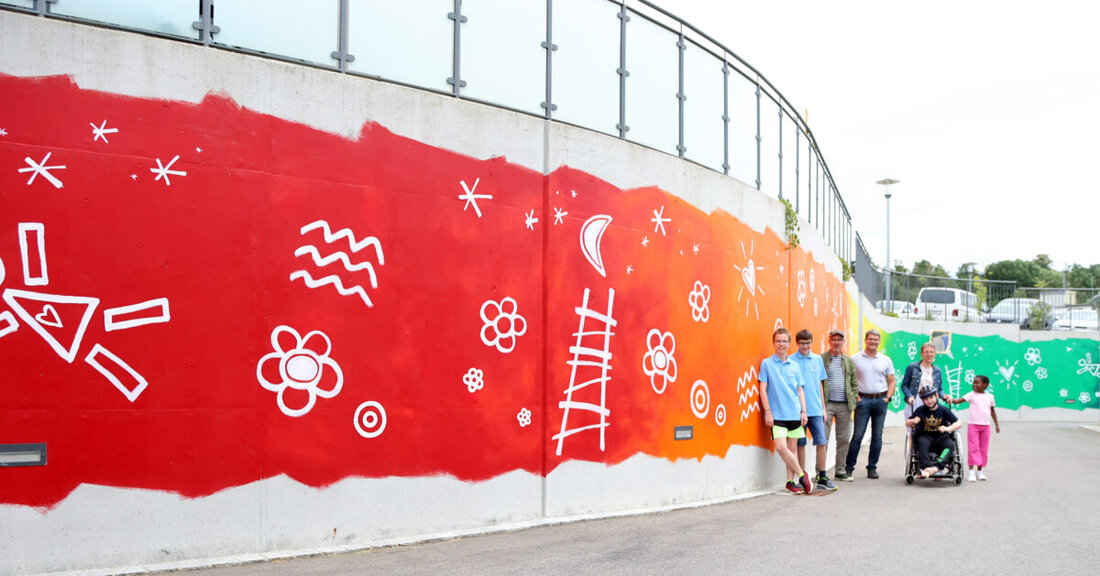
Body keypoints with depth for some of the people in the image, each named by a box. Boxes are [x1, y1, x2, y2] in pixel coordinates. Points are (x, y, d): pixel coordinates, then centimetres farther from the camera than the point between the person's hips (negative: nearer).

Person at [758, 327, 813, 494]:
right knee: (781, 447, -14)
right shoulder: (766, 363, 1)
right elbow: (763, 389, -1)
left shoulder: (794, 366, 11)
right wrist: (768, 412, -8)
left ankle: (791, 481, 15)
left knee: (792, 448, 6)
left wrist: (803, 411, 5)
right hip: (777, 414, -3)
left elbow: (800, 390, 15)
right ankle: (802, 475, 1)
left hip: (794, 413, 4)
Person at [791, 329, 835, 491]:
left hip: (815, 409, 3)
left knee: (821, 442, 0)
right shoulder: (791, 361, -2)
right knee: (800, 444, 4)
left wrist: (823, 408, 13)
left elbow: (820, 385, 15)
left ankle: (822, 477, 9)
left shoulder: (818, 360, 10)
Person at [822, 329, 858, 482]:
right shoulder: (821, 359, 1)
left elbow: (854, 383, 17)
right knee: (823, 438, -5)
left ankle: (840, 471, 17)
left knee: (844, 439, 8)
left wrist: (853, 401, 6)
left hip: (845, 405, 4)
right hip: (827, 404, -4)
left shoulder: (849, 361, 15)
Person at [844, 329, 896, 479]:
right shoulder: (855, 359, 3)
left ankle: (872, 468, 13)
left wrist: (888, 398, 1)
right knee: (858, 435, -5)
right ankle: (848, 467, 2)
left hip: (881, 400, 3)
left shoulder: (886, 360, 11)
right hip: (863, 400, -3)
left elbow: (891, 382, 14)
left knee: (877, 436, 5)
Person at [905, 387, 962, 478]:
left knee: (950, 444, -31)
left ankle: (937, 466, -48)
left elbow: (959, 423, -3)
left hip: (941, 437, 0)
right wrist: (913, 421, -19)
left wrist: (948, 428, -22)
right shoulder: (920, 410, -2)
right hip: (925, 436, 0)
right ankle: (925, 467, -44)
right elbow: (907, 422, 5)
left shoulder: (944, 410, -3)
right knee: (922, 442, -35)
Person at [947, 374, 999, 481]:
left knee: (983, 448, 7)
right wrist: (951, 400, -32)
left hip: (985, 425, 3)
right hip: (973, 425, -3)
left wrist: (996, 424, 21)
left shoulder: (990, 396, 8)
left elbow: (992, 411, 18)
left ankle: (980, 470, 16)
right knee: (973, 448, -7)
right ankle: (971, 471, -5)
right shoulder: (971, 395, -1)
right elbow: (959, 400, -12)